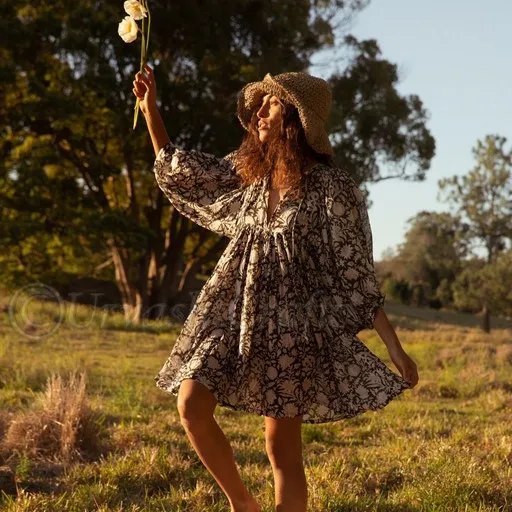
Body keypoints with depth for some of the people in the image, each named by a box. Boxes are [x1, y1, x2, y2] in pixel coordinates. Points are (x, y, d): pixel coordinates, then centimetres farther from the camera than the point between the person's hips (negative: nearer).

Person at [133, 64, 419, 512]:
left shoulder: (330, 186, -8)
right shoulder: (245, 170, 8)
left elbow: (356, 272, -7)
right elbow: (178, 173, 20)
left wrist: (395, 348, -10)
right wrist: (151, 110, 12)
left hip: (289, 320, -5)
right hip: (232, 311, 5)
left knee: (282, 448, -1)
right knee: (191, 406, -9)